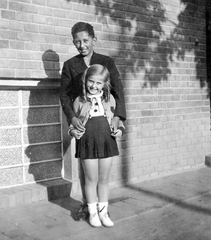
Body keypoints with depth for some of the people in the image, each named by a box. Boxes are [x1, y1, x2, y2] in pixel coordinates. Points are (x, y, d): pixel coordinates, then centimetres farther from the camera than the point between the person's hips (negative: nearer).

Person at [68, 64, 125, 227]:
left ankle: (103, 211, 26)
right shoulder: (79, 101, 0)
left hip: (107, 143, 2)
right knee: (91, 179, 8)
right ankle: (93, 212, 24)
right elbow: (73, 123, 8)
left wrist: (120, 129, -5)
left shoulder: (110, 99, 4)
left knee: (104, 179, 11)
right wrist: (73, 131, -13)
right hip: (87, 144, -1)